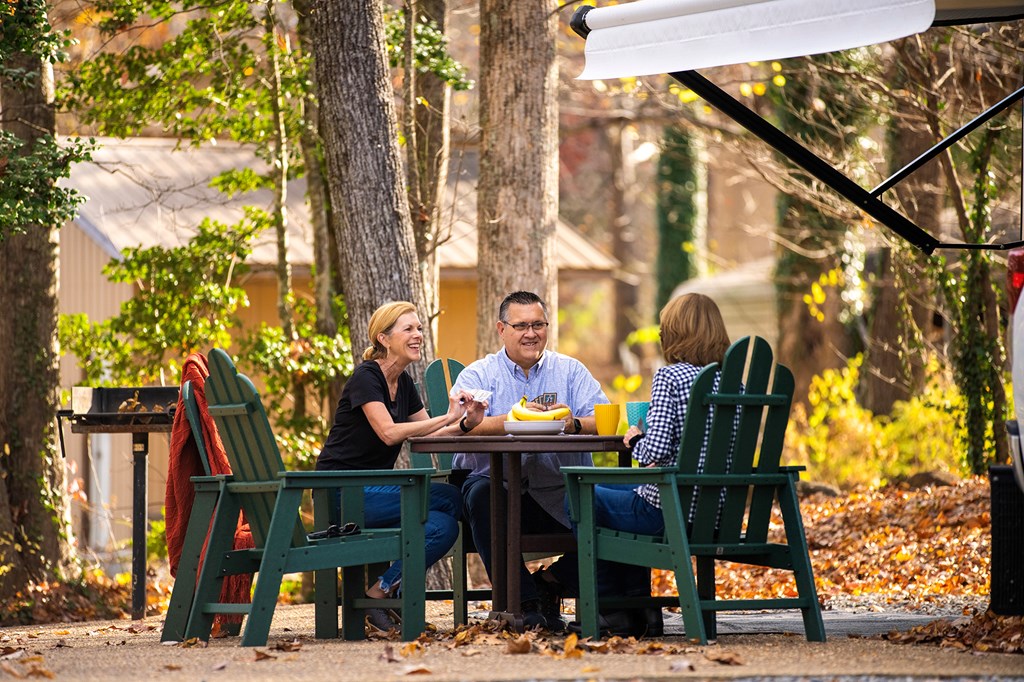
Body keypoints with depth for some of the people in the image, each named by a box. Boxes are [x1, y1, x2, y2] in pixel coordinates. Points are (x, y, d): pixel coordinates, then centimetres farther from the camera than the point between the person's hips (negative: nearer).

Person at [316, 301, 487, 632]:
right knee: (449, 499, -23)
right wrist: (448, 417, -22)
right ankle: (378, 593, -16)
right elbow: (389, 433, -24)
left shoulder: (403, 383, 15)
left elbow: (428, 437, 10)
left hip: (373, 489, 8)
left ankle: (381, 592, -9)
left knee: (444, 526, -18)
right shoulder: (366, 377, -11)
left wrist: (466, 424, -9)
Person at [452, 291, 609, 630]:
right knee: (481, 494, -35)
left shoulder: (570, 370, 13)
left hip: (560, 490, 1)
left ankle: (548, 584, 3)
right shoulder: (478, 374, 8)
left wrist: (572, 423, -24)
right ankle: (525, 602, -24)